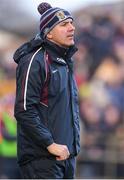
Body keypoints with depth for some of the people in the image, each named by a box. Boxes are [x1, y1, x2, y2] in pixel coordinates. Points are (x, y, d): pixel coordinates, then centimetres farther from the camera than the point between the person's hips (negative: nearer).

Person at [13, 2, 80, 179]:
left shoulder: (65, 61, 16)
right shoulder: (35, 61, -12)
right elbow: (24, 111, -19)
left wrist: (74, 144, 15)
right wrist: (50, 144, -19)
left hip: (66, 155, 9)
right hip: (41, 158, -9)